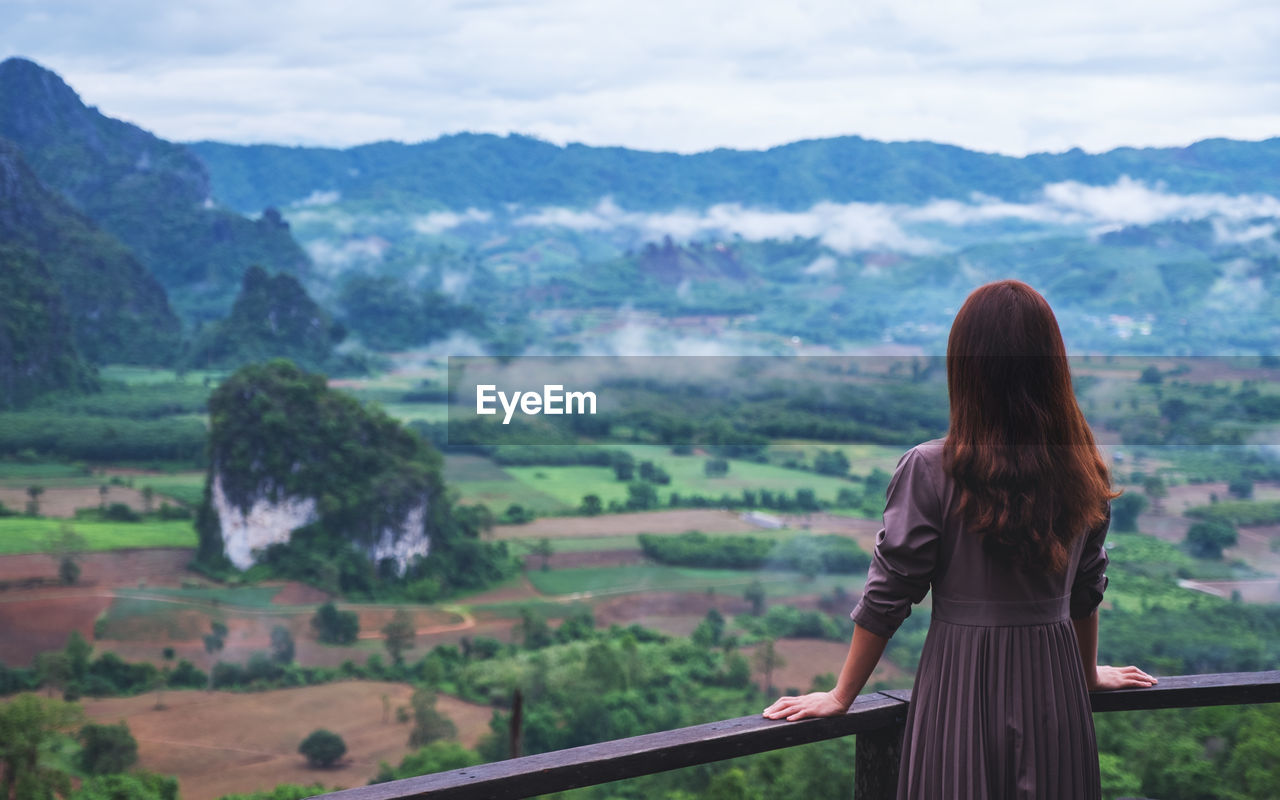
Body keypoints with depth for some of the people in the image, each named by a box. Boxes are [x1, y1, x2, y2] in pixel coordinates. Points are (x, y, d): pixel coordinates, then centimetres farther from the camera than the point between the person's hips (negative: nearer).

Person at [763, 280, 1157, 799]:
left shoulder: (929, 470, -15)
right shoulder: (1084, 472, -2)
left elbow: (887, 597, -9)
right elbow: (1087, 591, 11)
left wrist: (841, 696, 3)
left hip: (960, 686, -3)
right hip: (1055, 692, 3)